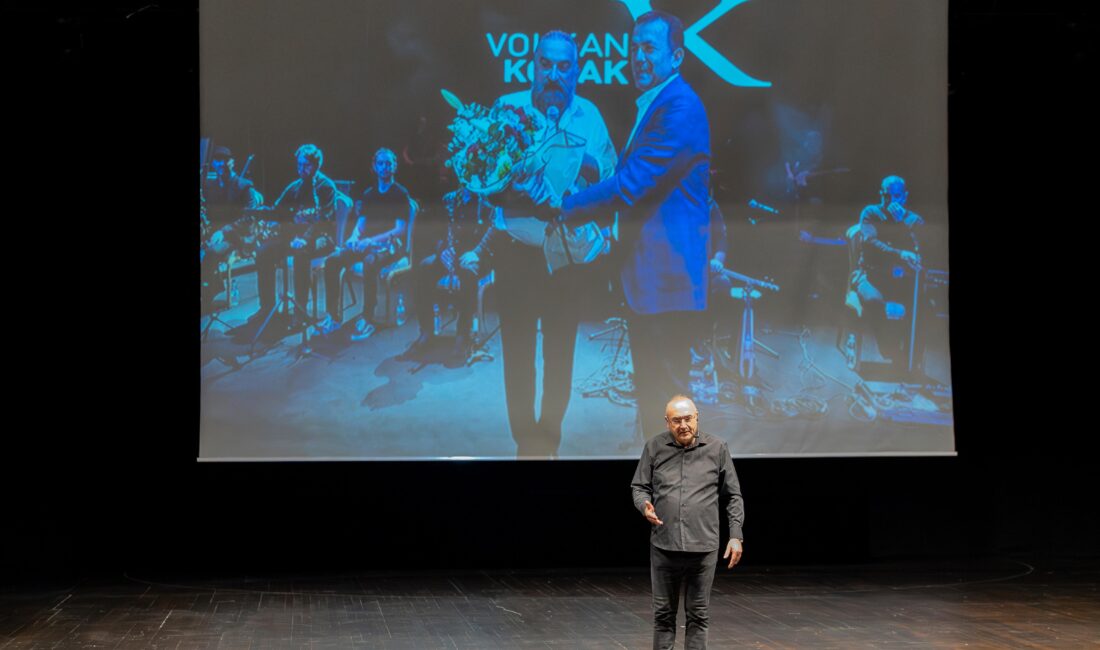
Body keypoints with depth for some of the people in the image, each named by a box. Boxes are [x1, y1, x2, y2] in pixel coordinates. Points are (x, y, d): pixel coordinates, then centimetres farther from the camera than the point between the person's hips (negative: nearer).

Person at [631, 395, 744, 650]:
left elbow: (733, 497, 6)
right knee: (664, 613, 8)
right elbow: (639, 487, 9)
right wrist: (645, 506, -12)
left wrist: (736, 536, 1)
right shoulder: (654, 447, 2)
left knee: (698, 615, 6)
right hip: (664, 545, 1)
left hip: (703, 547, 0)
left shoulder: (717, 449, 2)